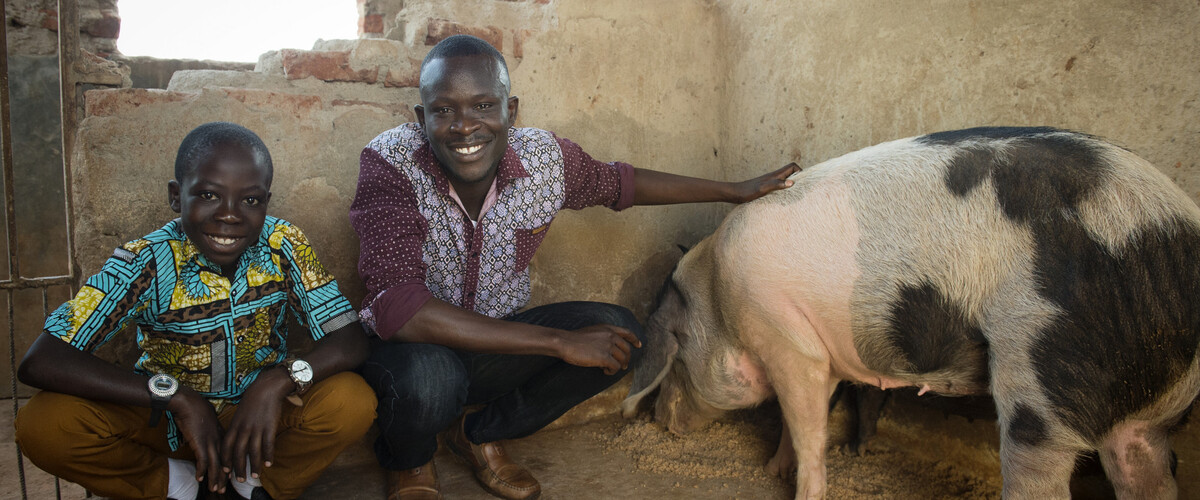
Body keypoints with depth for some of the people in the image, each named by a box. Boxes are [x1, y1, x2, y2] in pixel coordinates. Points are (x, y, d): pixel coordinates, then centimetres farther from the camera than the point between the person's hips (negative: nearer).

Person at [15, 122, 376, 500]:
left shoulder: (284, 247, -15)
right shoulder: (146, 263, -19)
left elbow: (351, 340, -17)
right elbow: (39, 363, -27)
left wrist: (281, 380, -37)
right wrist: (176, 396, -34)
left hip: (260, 411, 1)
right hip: (166, 417, 0)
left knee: (353, 400, -27)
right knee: (43, 424, -24)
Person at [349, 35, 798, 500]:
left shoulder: (542, 157, -14)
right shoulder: (391, 161, -26)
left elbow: (620, 182, 8)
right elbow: (395, 306, -36)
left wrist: (737, 190, 13)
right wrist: (560, 342, -37)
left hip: (496, 345, 4)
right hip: (415, 346, -4)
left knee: (619, 332, -13)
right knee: (423, 374, -37)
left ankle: (480, 431, 8)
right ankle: (409, 459, 2)